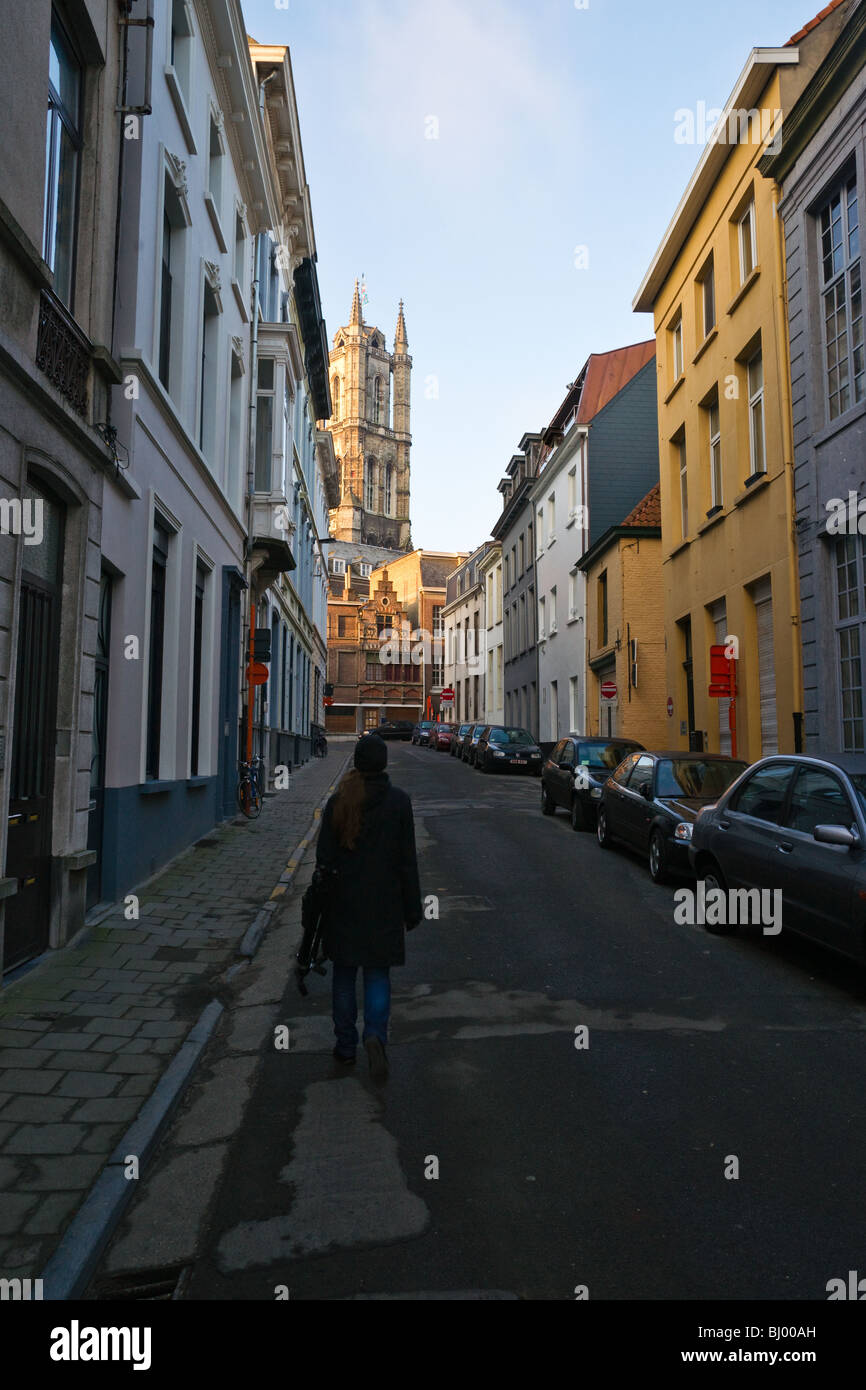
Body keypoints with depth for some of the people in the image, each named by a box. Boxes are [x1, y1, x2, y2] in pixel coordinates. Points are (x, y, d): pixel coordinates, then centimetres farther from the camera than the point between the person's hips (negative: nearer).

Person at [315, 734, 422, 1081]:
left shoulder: (338, 801, -4)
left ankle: (346, 1046, 21)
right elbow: (407, 860, -5)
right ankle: (375, 1034, -11)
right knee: (377, 974, 9)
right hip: (383, 904, -1)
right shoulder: (398, 801, -7)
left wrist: (320, 902, 8)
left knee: (344, 974, 14)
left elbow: (324, 856, -2)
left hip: (344, 903, 1)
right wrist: (412, 909, 2)